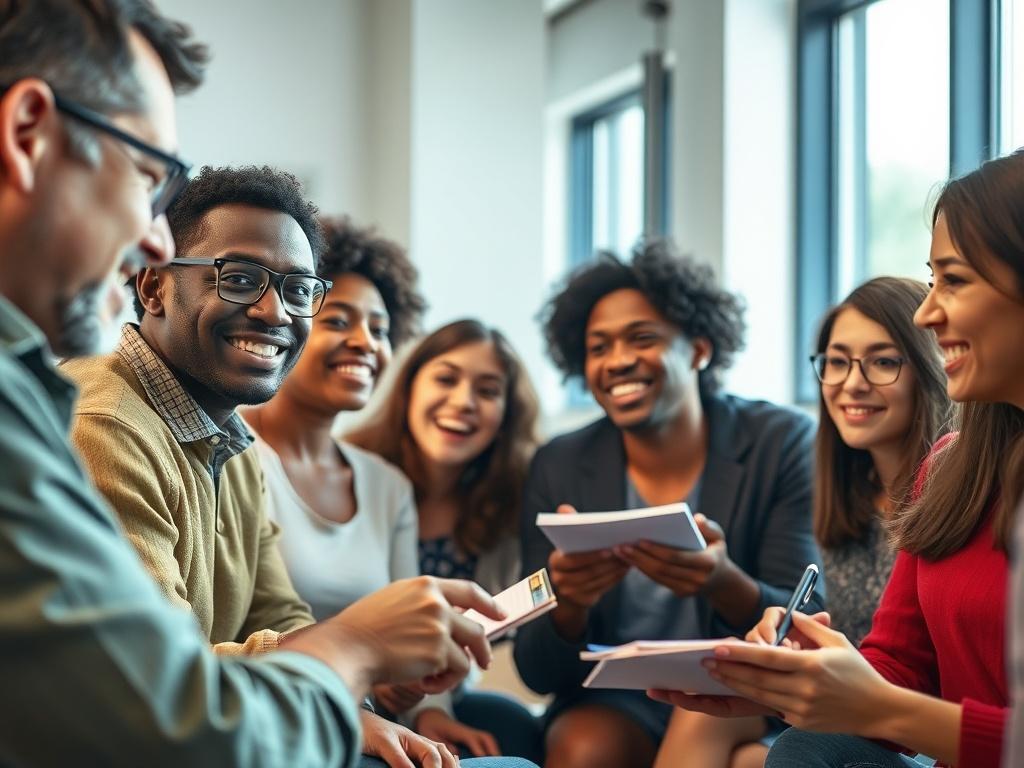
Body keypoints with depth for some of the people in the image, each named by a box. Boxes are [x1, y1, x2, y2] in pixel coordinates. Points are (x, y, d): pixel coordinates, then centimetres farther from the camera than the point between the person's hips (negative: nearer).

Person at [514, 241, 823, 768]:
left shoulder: (781, 444, -7)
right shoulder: (559, 468, -2)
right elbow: (538, 673, -3)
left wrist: (724, 582, -33)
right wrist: (569, 604, -27)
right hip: (617, 703, 1)